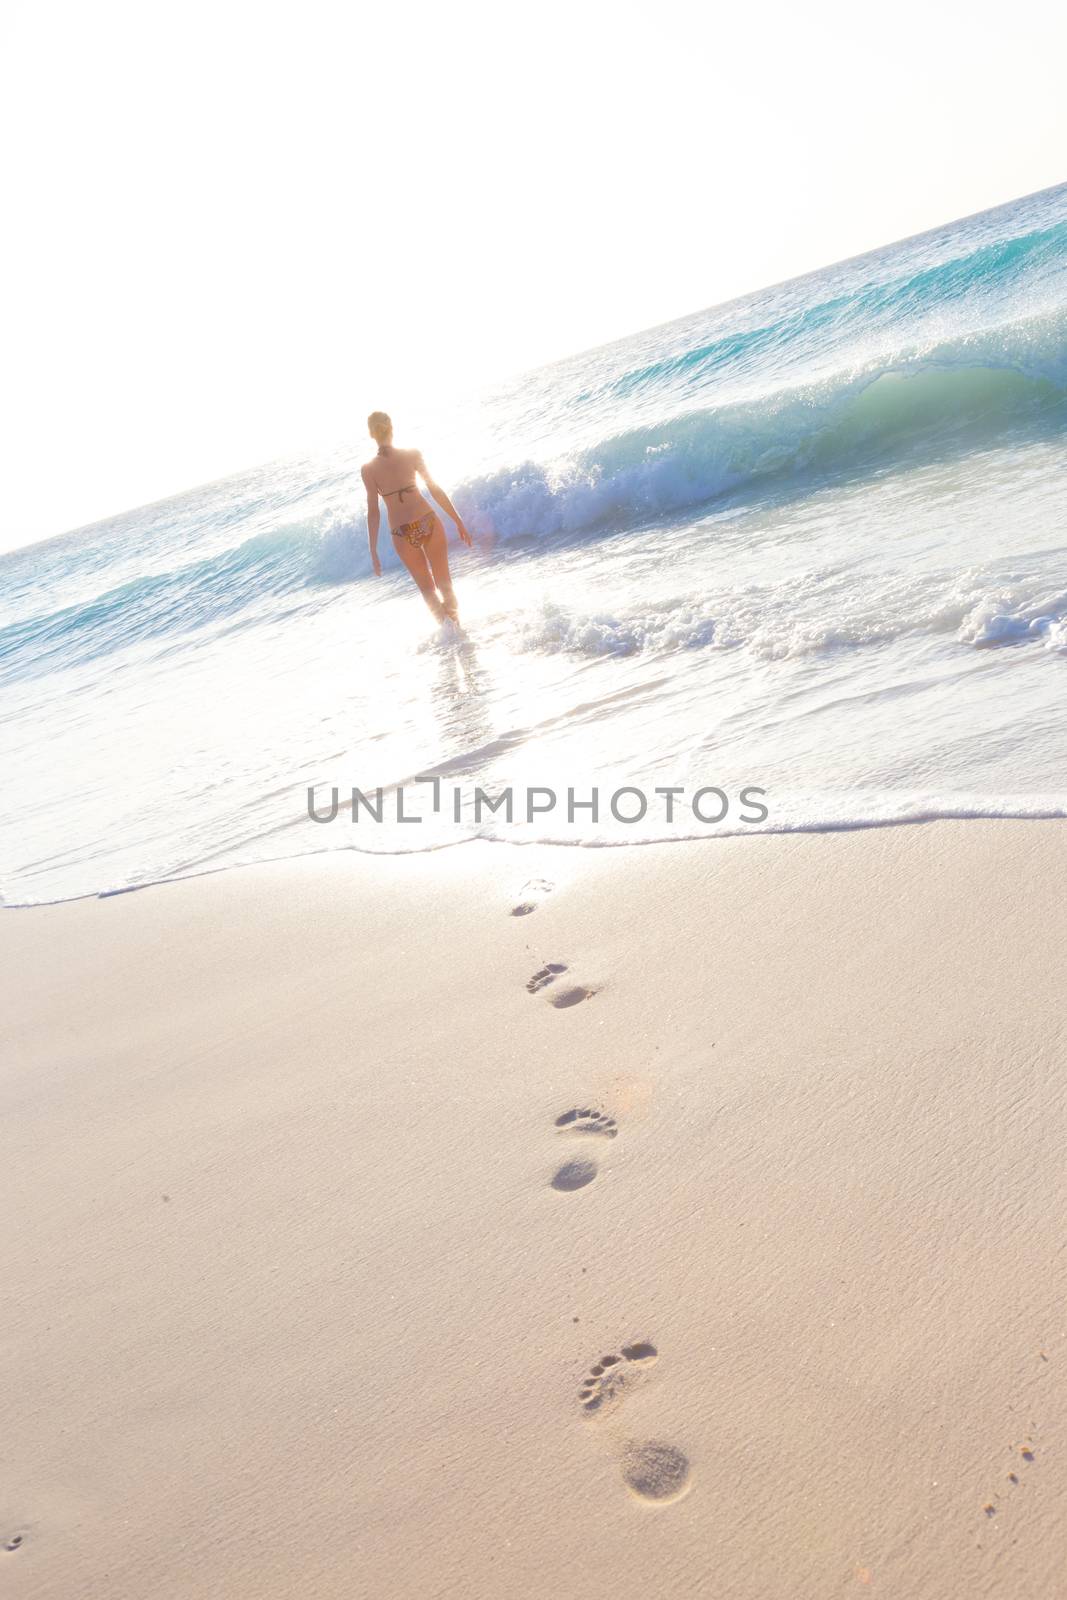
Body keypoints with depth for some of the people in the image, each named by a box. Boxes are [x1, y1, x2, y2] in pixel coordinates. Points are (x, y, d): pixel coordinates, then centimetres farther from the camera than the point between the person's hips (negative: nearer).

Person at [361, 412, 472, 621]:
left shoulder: (368, 469, -4)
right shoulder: (412, 455, -2)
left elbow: (373, 511, -7)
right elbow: (435, 490, -1)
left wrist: (373, 552, -2)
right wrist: (458, 521, 7)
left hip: (403, 533, 0)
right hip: (428, 522, 0)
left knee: (427, 588, 17)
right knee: (443, 582, 14)